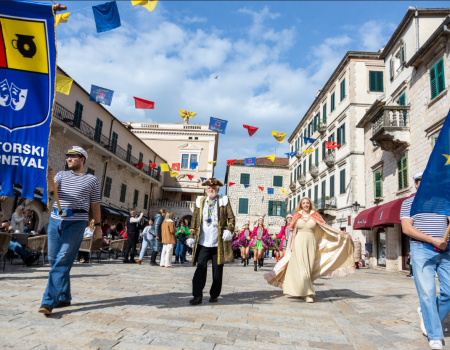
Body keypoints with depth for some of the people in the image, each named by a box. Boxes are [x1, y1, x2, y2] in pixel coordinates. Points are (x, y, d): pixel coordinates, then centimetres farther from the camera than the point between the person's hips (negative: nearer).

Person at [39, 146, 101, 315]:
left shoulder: (91, 180, 7)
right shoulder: (61, 175, 15)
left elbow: (95, 205, 8)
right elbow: (50, 188, -6)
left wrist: (98, 226, 6)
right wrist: (50, 176, -27)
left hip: (76, 222, -4)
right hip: (55, 220, 5)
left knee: (62, 261, -10)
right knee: (54, 260, 7)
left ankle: (49, 301, -7)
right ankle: (64, 298, 20)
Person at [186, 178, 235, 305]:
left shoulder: (224, 201, 5)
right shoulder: (200, 201, 11)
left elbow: (231, 218, 3)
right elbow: (194, 220, 11)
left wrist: (229, 230, -13)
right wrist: (191, 236, 5)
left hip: (219, 243, -1)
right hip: (203, 243, 1)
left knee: (217, 270, 7)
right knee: (201, 267, -7)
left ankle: (214, 295, 21)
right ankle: (197, 295, 0)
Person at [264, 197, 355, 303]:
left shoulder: (315, 216, 7)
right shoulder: (297, 216, 7)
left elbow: (326, 226, 3)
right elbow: (293, 232, 9)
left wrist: (341, 233, -2)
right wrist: (291, 246, 6)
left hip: (311, 244, 1)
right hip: (299, 243, -1)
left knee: (309, 268, 1)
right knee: (302, 268, -8)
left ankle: (303, 290, 14)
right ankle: (308, 293, -3)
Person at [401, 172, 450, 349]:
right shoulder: (409, 203, 6)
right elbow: (406, 228, -5)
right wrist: (433, 240, -14)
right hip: (421, 250, -3)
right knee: (427, 292, -4)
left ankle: (426, 314, 26)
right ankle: (435, 335, 8)